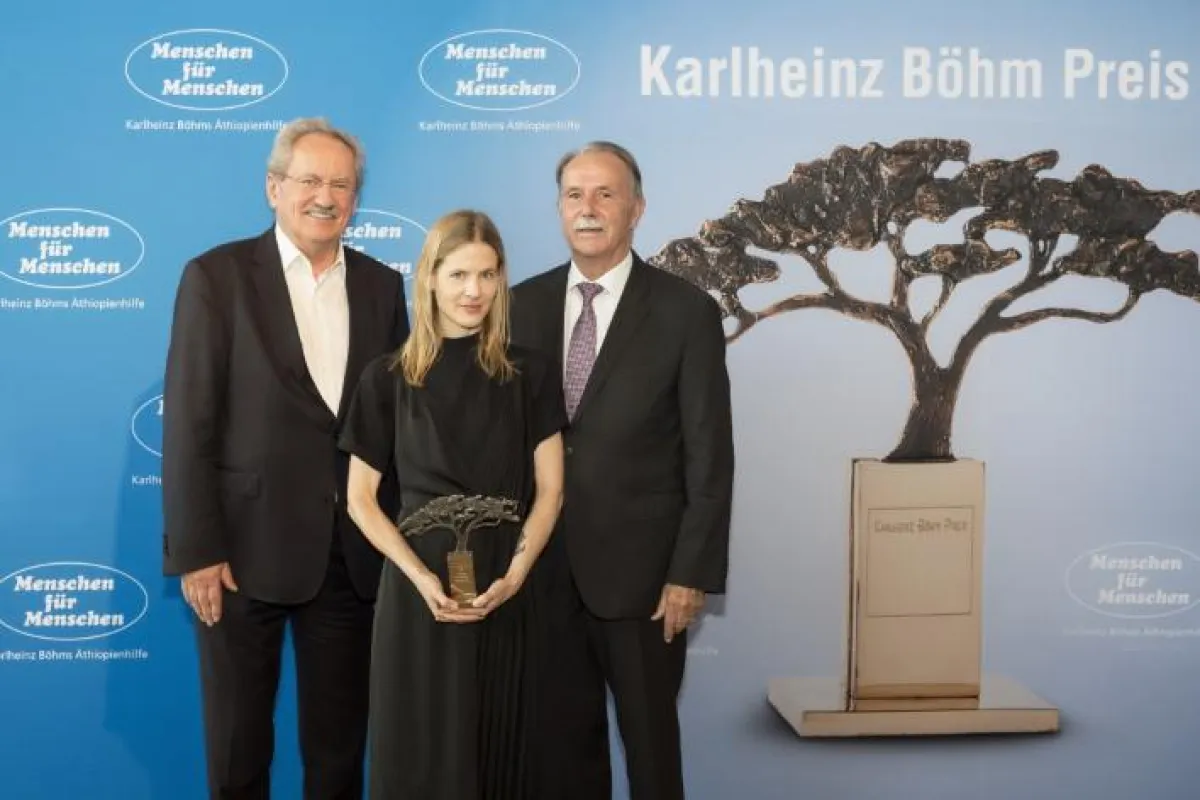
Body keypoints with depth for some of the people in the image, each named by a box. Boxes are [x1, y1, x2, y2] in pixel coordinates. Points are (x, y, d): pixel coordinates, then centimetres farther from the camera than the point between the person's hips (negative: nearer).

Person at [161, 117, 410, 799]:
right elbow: (188, 423, -7)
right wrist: (195, 551, -11)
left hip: (354, 554, 3)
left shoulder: (382, 286, 7)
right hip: (246, 549, -3)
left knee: (341, 743, 14)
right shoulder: (217, 276, -4)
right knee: (238, 744, 11)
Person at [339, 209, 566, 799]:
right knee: (420, 750, 6)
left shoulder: (531, 375, 4)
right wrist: (422, 578, -12)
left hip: (504, 591, 1)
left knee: (497, 748, 10)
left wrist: (513, 575, -13)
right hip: (417, 585, -1)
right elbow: (360, 499, 0)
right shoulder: (388, 379, 1)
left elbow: (549, 490, 2)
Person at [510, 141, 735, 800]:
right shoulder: (524, 303, 4)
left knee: (649, 739, 12)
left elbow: (709, 456, -8)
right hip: (544, 567, 3)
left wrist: (691, 573, -11)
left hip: (639, 567, -3)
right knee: (560, 737, 15)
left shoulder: (686, 311, -7)